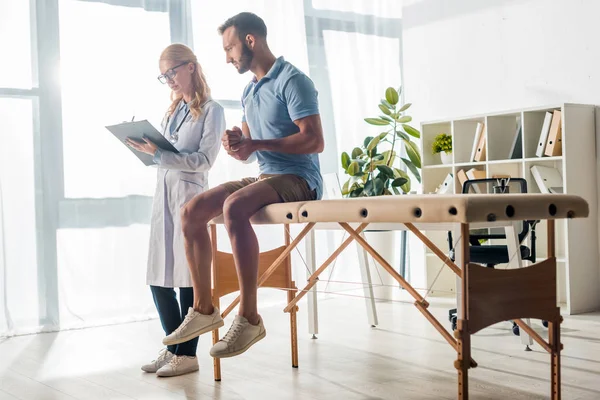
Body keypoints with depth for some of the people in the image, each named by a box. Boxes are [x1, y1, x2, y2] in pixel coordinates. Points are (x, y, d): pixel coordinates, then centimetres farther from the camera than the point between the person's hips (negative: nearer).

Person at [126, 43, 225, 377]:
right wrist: (146, 148, 0)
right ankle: (173, 348, 18)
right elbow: (164, 153, 18)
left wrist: (158, 153, -19)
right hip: (163, 193, 7)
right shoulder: (172, 111, 21)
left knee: (187, 276, -5)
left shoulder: (211, 110, 0)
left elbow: (203, 160, -12)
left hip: (190, 194, -7)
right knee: (159, 278, 6)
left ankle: (187, 354, 3)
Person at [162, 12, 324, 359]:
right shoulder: (250, 92, 18)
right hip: (264, 176, 9)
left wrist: (255, 144, -22)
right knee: (192, 212, -4)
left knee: (234, 206, -35)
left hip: (299, 178, -9)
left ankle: (249, 318, -30)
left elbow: (315, 141, -19)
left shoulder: (292, 80, -10)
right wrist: (236, 145, -3)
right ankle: (204, 309, 2)